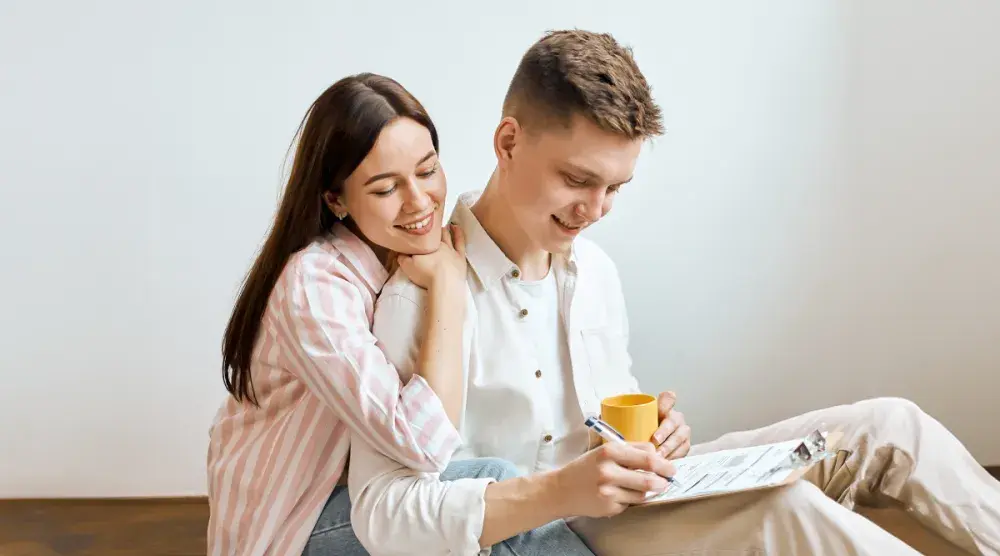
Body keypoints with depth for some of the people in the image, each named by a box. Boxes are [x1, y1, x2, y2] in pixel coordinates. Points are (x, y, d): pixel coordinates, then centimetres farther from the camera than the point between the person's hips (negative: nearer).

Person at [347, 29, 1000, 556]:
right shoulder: (420, 296, -19)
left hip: (638, 499, 8)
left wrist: (653, 430, -5)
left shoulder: (596, 271, 5)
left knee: (889, 425, -2)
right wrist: (558, 491, -33)